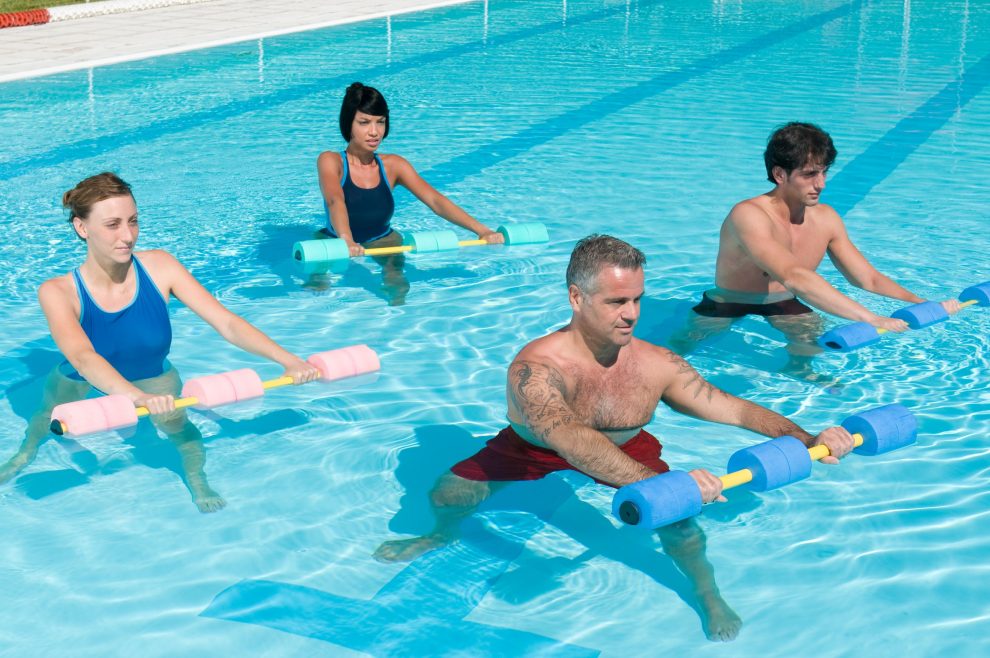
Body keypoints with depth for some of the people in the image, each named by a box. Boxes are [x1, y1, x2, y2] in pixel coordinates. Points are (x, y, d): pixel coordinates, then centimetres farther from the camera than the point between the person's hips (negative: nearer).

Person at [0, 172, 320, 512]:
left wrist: (288, 360, -39)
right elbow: (82, 357, -46)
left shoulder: (159, 267, -25)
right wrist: (137, 396, -64)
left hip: (153, 379, 1)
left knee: (177, 426, -15)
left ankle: (196, 479, 15)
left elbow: (227, 323, -26)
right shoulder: (57, 292, -29)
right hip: (82, 381, 0)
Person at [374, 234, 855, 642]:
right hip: (533, 450, -1)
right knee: (447, 495, -13)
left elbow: (735, 409, -19)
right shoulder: (535, 367, -38)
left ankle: (707, 594, 10)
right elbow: (571, 441, -55)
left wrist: (808, 439, -34)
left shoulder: (656, 364, -24)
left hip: (626, 449, 2)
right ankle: (444, 534, 26)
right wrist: (659, 481, -68)